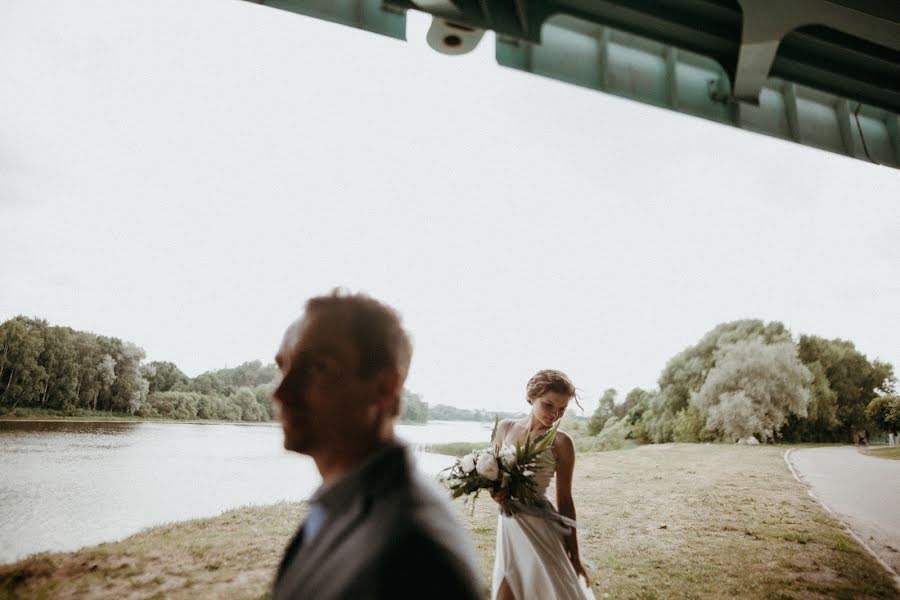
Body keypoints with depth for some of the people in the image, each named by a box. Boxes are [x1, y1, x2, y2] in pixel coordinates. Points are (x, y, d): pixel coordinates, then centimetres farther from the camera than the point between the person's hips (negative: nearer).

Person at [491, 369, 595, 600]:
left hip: (539, 527, -3)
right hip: (508, 523, 3)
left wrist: (574, 555, 2)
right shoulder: (506, 428, 1)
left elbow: (564, 499, -3)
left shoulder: (561, 443, -9)